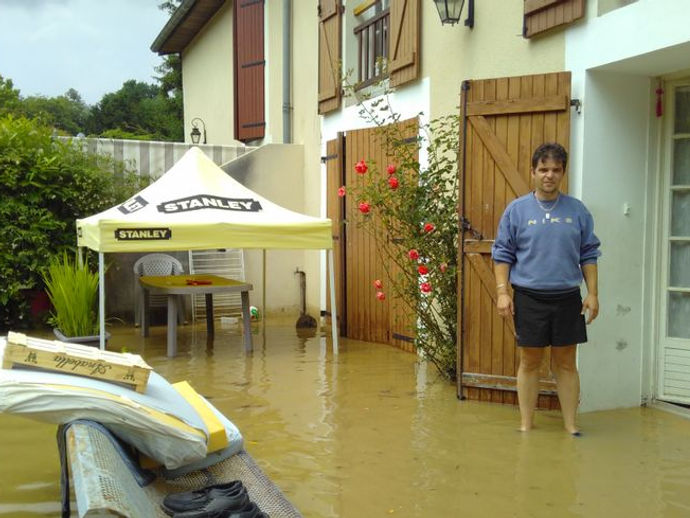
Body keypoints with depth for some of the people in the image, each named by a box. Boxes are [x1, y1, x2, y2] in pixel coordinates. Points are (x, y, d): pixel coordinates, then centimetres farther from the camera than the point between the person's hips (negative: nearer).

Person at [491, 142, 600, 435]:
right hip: (529, 298, -1)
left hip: (567, 298, 1)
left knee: (566, 363, 10)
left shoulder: (577, 210, 4)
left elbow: (588, 255, 8)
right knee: (529, 362, 8)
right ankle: (526, 425, 19)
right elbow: (502, 254, 1)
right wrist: (502, 292, -7)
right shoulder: (517, 210, -1)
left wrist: (592, 293, 2)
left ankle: (571, 425, 20)